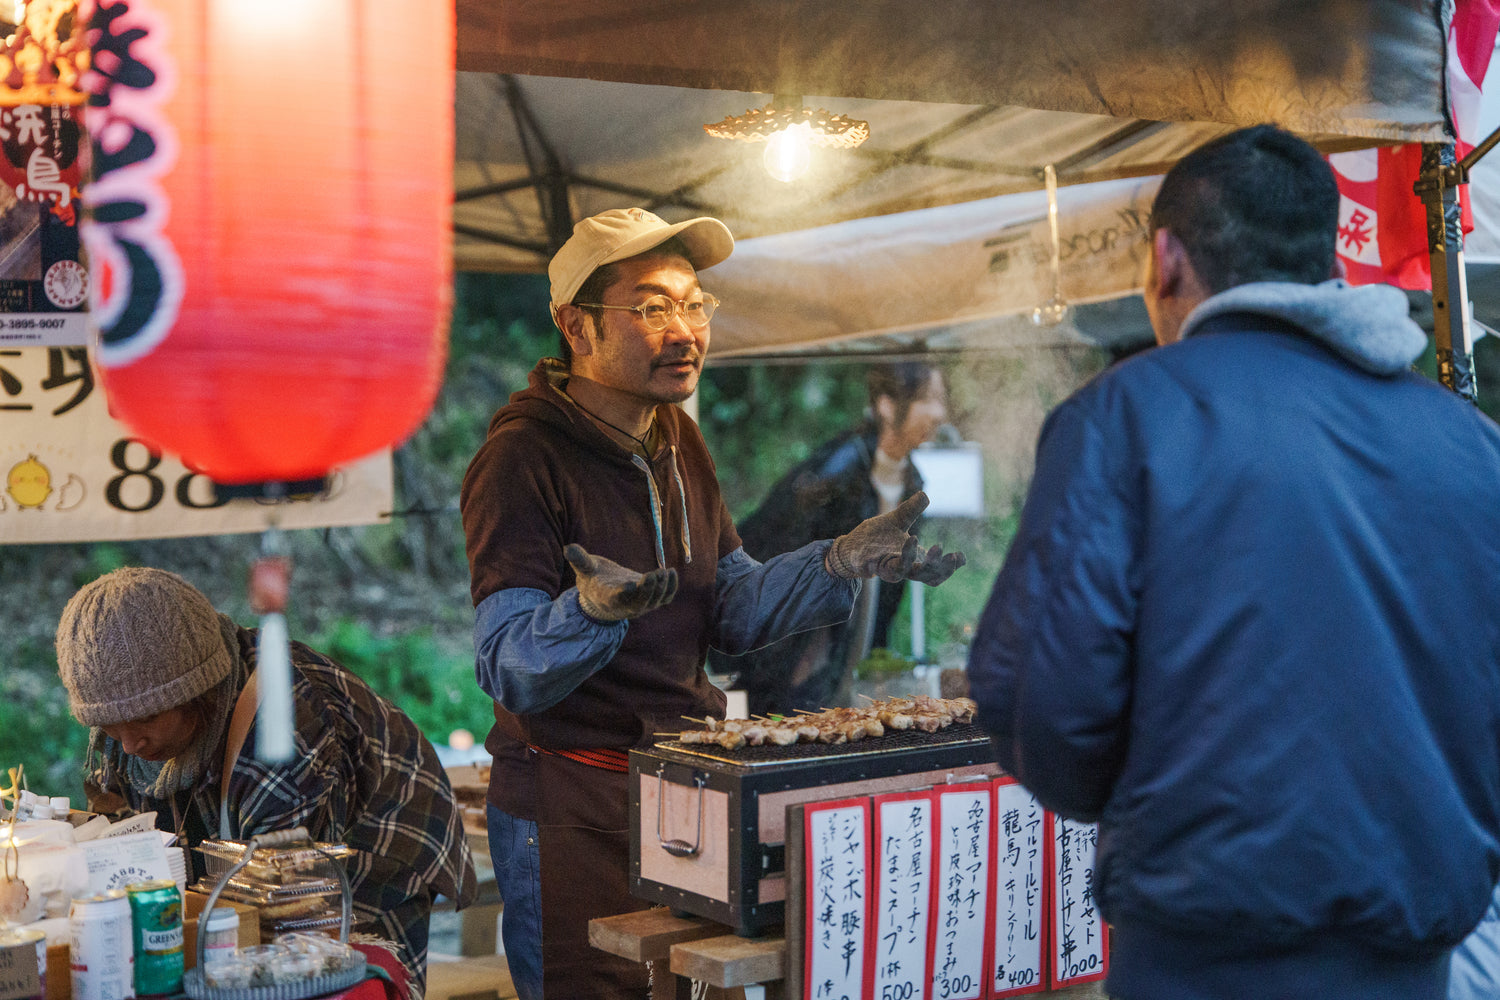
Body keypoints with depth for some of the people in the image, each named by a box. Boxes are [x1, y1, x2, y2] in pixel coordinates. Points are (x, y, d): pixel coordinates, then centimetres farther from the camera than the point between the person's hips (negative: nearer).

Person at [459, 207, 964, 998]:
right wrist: (591, 611, -44)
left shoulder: (677, 441, 9)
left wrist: (841, 562, -5)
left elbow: (733, 610, 9)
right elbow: (509, 667, -24)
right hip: (569, 806, -7)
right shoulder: (522, 458, -17)